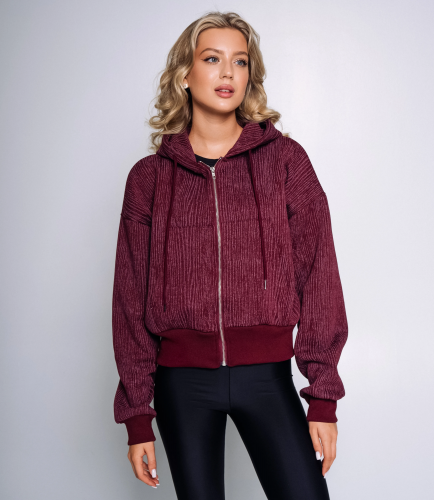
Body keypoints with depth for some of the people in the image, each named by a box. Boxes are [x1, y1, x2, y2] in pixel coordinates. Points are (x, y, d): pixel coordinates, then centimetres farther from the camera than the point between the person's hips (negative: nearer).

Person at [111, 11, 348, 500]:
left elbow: (318, 275, 0)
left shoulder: (284, 159, 3)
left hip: (265, 373, 0)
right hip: (181, 381, 1)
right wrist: (137, 415, 2)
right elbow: (130, 298, 5)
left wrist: (323, 395, -5)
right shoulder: (149, 176, 4)